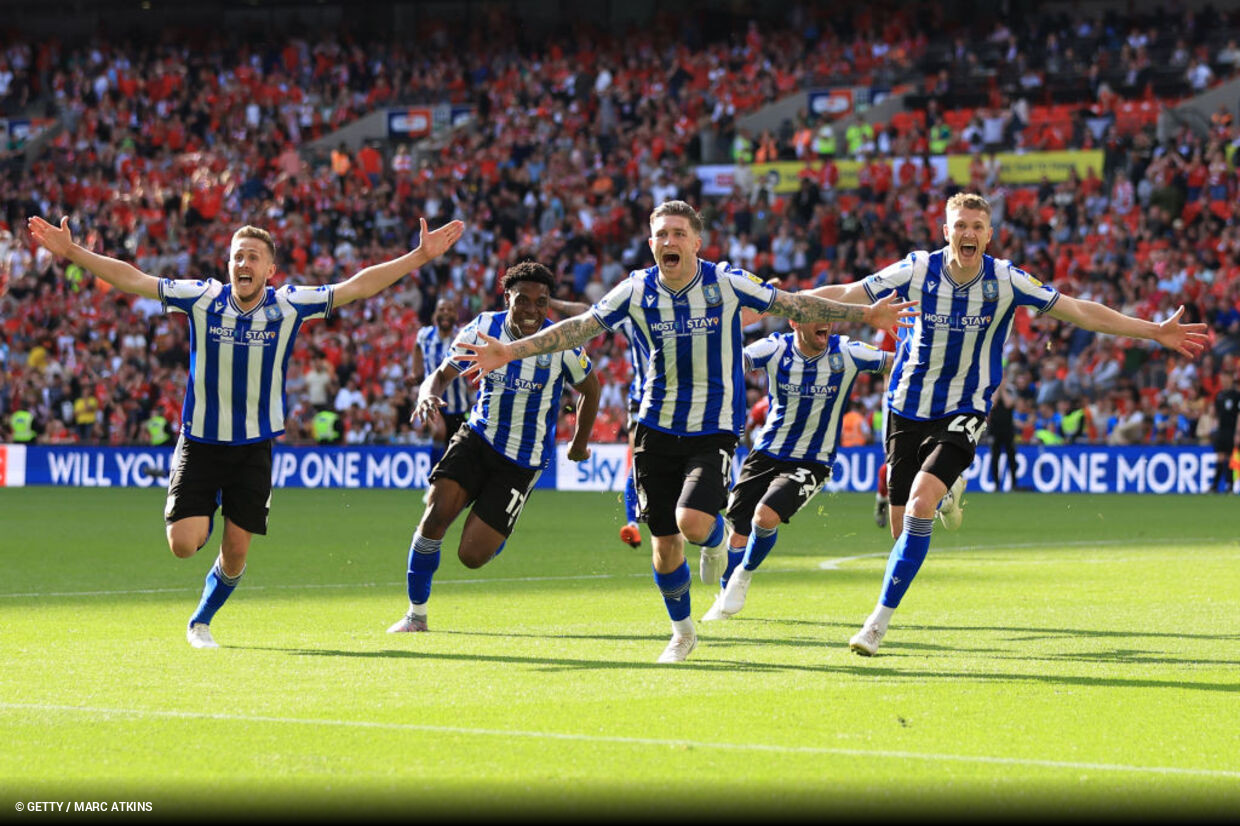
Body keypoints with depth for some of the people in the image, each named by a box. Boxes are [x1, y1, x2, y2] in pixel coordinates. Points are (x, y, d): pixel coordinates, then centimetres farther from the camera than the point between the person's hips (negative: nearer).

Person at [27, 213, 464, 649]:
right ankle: (205, 516, 24)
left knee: (236, 552, 3)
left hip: (254, 446, 1)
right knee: (184, 543, -13)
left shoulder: (288, 305, -6)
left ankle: (200, 622, 30)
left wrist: (420, 256, -12)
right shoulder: (203, 298, -8)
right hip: (199, 443, -1)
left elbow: (358, 286, -6)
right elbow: (132, 279, -8)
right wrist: (72, 252, -15)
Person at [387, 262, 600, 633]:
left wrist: (580, 444, 16)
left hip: (523, 461, -2)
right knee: (436, 514, -20)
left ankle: (497, 537, 31)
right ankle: (416, 614, -4)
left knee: (471, 555, -9)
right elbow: (442, 373, -3)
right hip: (478, 437, 2)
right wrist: (428, 395, -27)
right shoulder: (483, 329, -7)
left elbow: (590, 388, 6)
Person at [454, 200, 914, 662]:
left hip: (714, 431, -2)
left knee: (692, 522, -24)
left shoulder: (726, 282, -8)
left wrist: (866, 315, -3)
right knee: (663, 542, 5)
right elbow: (580, 328, -3)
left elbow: (794, 306, -2)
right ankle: (682, 633, 28)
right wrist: (512, 351, -11)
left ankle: (715, 539, 15)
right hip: (657, 428, 3)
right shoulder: (636, 290, -4)